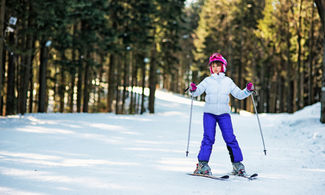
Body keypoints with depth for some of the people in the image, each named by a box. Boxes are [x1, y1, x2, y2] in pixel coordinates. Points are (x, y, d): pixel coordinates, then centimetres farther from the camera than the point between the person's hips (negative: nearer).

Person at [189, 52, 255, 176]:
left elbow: (239, 94, 17)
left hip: (224, 113, 1)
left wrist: (248, 90, 0)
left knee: (230, 138, -6)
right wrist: (193, 89, -21)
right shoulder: (207, 81, 9)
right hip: (209, 113, -1)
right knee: (208, 138, -10)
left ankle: (237, 165, 0)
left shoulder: (228, 81, 13)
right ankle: (202, 164, -5)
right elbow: (198, 91, 1)